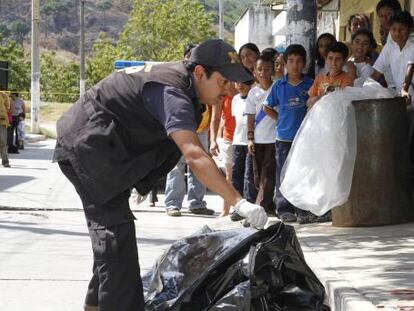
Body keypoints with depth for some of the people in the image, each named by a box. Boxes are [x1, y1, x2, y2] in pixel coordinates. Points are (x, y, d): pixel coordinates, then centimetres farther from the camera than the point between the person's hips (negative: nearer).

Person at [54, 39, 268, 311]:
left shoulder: (179, 75, 2)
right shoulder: (172, 92, -30)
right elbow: (194, 156, -42)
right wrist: (239, 203, -46)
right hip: (87, 145, -11)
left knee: (110, 227, 19)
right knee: (115, 228, -16)